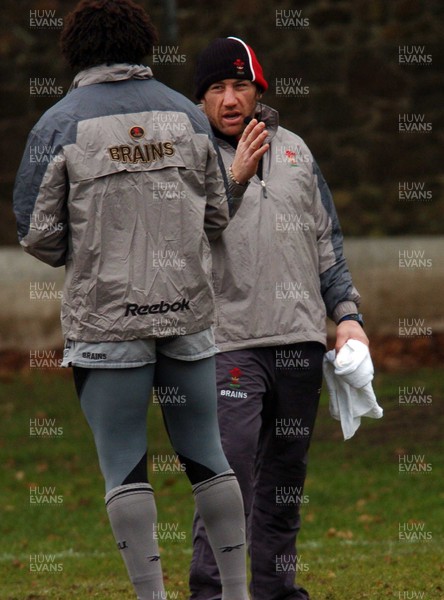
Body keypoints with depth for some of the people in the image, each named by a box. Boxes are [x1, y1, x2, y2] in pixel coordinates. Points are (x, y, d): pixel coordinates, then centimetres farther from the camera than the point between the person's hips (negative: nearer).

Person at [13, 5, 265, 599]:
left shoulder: (61, 123, -6)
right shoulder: (186, 114, 5)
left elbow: (37, 232, -6)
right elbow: (218, 215, 10)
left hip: (106, 315, -3)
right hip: (187, 306, 4)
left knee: (123, 462, 1)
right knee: (204, 452, 13)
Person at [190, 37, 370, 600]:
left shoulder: (293, 150, 14)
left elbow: (326, 240, 18)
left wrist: (346, 313, 11)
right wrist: (233, 180, -19)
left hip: (300, 341, 5)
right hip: (228, 342, -5)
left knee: (287, 475, 9)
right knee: (229, 473, -13)